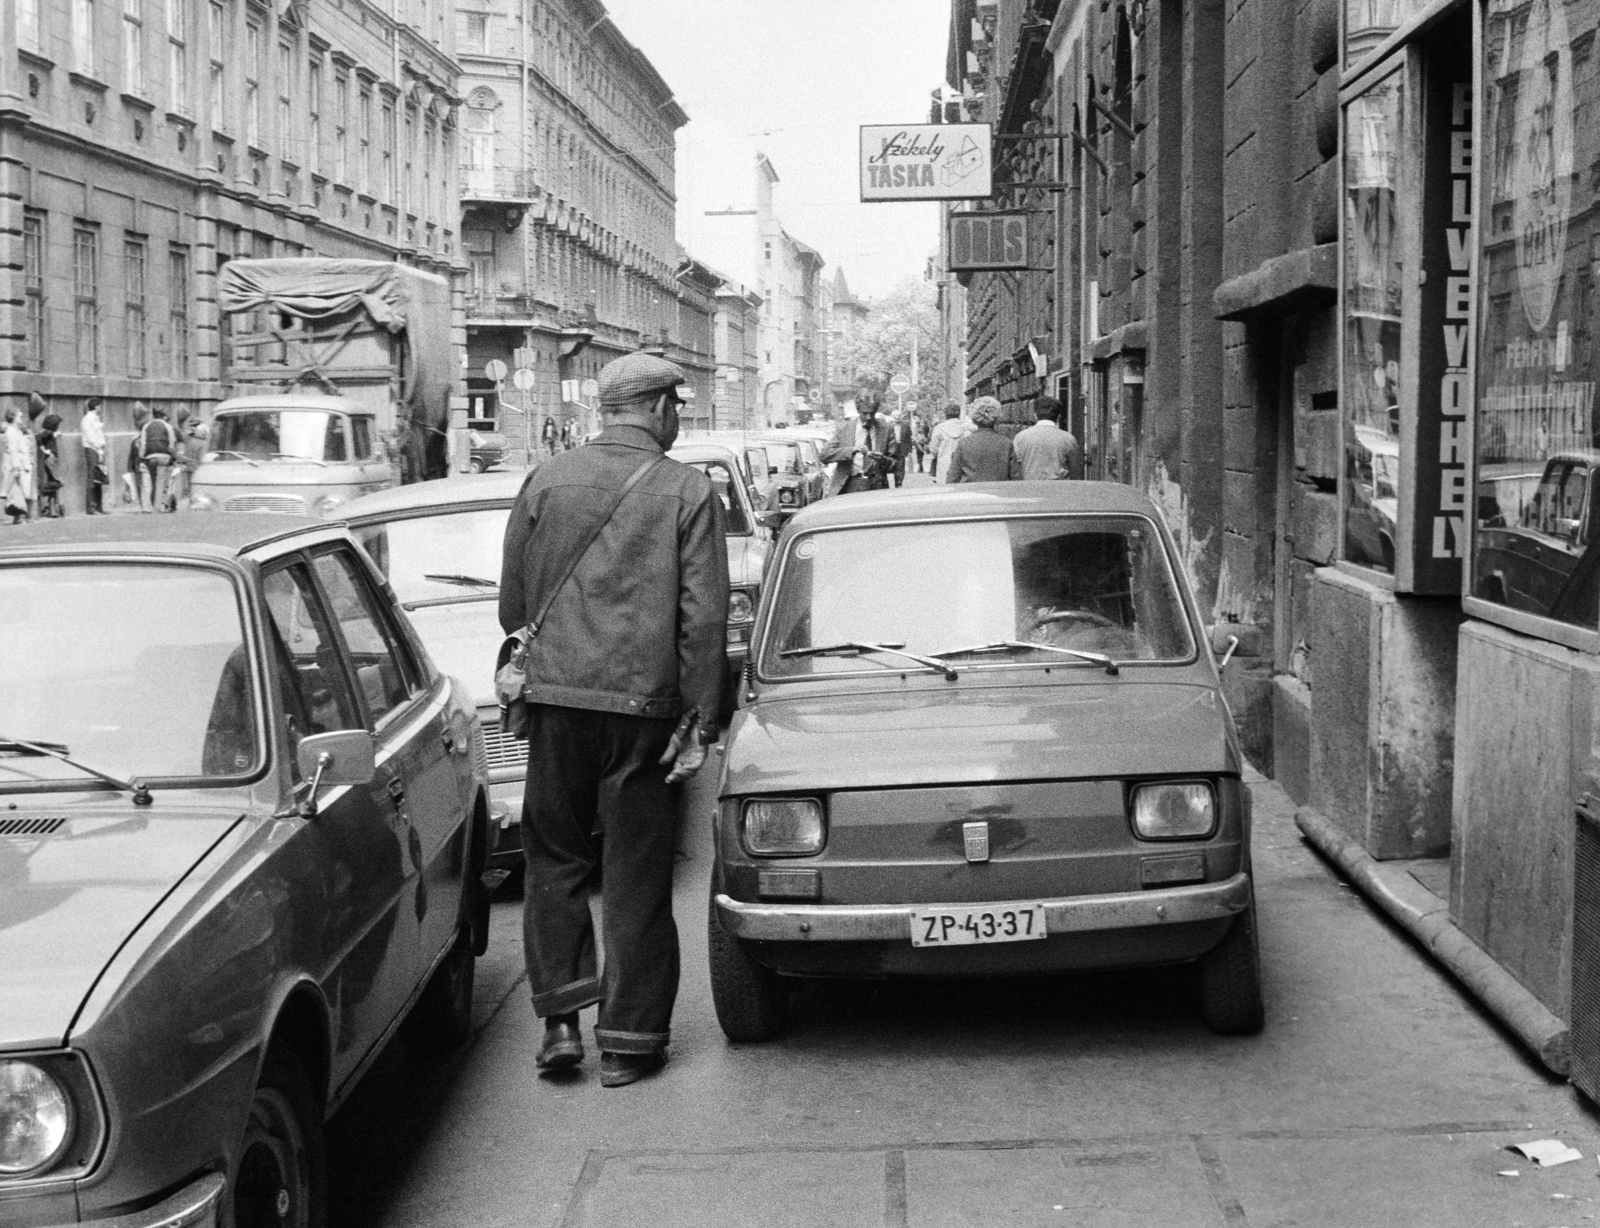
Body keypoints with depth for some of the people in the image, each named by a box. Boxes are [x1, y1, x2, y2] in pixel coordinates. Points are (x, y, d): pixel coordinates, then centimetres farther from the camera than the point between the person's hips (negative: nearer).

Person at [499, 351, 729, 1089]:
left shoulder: (548, 480, 3)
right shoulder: (688, 493, -3)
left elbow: (511, 602, 9)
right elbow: (704, 618, -7)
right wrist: (701, 721, -2)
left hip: (555, 695, 2)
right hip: (644, 702, -2)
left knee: (555, 860, 15)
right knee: (636, 876, 7)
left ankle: (560, 1019, 10)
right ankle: (629, 1039, 12)